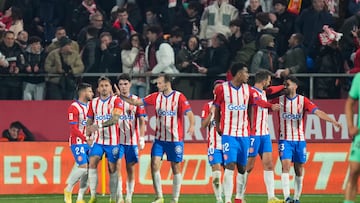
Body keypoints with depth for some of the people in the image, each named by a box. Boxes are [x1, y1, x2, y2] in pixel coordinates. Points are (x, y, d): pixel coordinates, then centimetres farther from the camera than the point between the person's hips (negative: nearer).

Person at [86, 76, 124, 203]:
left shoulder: (116, 101, -5)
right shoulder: (93, 103, 9)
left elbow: (115, 119, -19)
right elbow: (89, 121, 15)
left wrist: (100, 125, -33)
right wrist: (90, 128, -8)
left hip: (112, 141, -3)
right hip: (98, 140, 3)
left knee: (112, 169, 1)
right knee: (92, 163, -17)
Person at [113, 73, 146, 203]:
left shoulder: (136, 100, 5)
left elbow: (141, 121, 2)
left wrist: (142, 138, -7)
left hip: (132, 140, 1)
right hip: (117, 139, -1)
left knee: (131, 169, 4)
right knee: (117, 167, -11)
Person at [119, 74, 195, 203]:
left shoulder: (179, 97, -8)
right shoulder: (156, 97, 5)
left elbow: (189, 113, -16)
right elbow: (136, 102, 9)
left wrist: (191, 125, -34)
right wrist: (121, 97, 0)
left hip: (175, 139, -4)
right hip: (159, 138, 4)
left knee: (176, 167, 3)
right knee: (154, 165, -8)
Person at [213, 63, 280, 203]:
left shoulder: (248, 89, 8)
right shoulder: (222, 89, -3)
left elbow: (257, 101, -3)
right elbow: (216, 108, 7)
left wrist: (271, 106, -19)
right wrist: (217, 125, 8)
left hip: (244, 134, 4)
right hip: (228, 133, -4)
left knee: (242, 167, 7)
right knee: (230, 165, -13)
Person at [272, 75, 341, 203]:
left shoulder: (303, 100, -1)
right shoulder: (279, 100, 1)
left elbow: (317, 112, -10)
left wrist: (332, 121, -21)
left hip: (300, 140, 1)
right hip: (285, 140, -1)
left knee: (299, 169, 6)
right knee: (286, 165, -15)